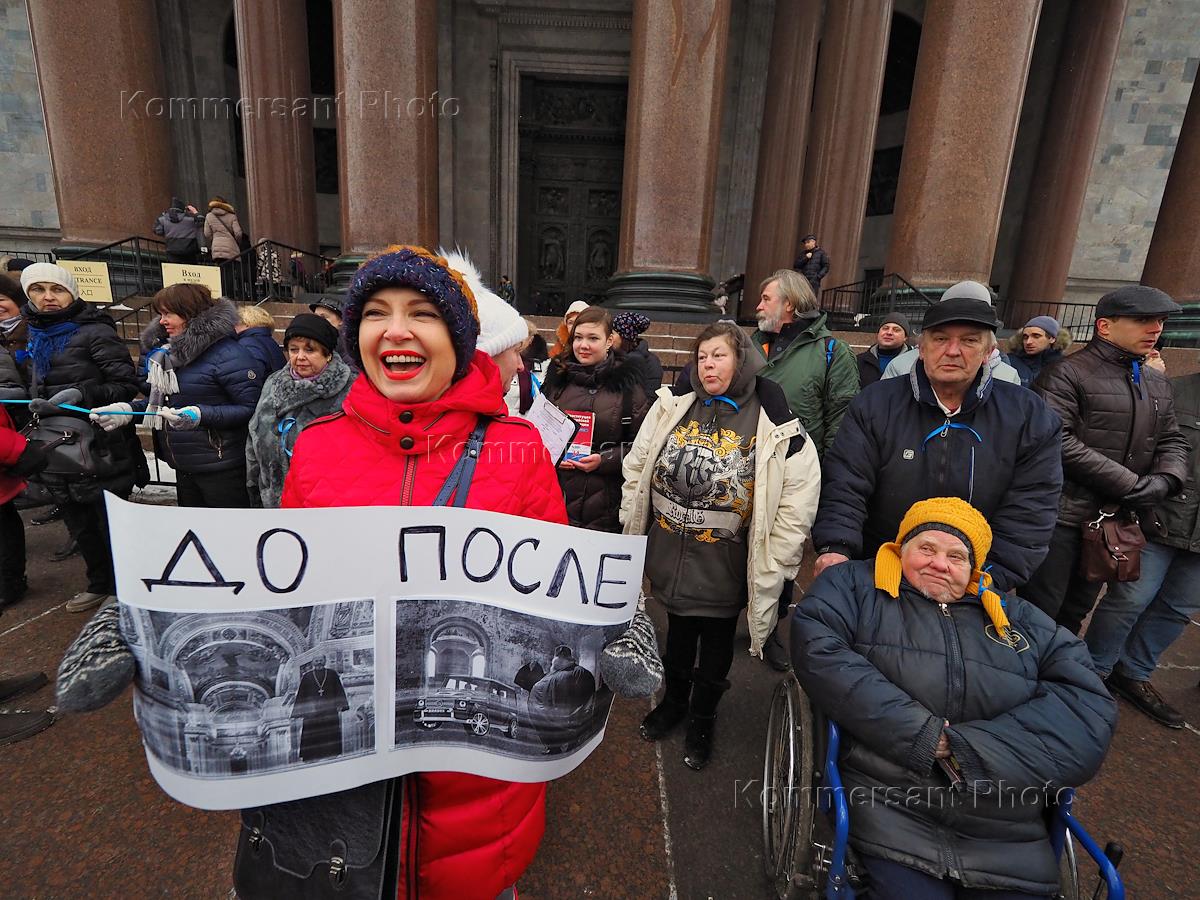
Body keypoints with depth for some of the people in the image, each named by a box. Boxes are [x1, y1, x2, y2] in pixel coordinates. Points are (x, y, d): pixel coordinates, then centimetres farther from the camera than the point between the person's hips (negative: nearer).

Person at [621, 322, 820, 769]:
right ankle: (674, 701, 51)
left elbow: (794, 510, -11)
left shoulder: (775, 428, -13)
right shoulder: (671, 407, -4)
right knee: (677, 638, 24)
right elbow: (636, 471, 4)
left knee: (716, 648, 19)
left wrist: (768, 574, -11)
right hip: (670, 560, 3)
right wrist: (632, 533, 5)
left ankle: (702, 719, 46)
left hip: (725, 571, -2)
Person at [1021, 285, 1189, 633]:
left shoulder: (1158, 383, 16)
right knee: (1041, 610, 0)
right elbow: (1058, 441, -22)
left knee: (1076, 610, 19)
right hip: (1062, 516, -7)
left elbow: (1173, 440, 19)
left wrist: (1166, 479, -4)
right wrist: (1130, 484, -18)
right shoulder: (1066, 374, -12)